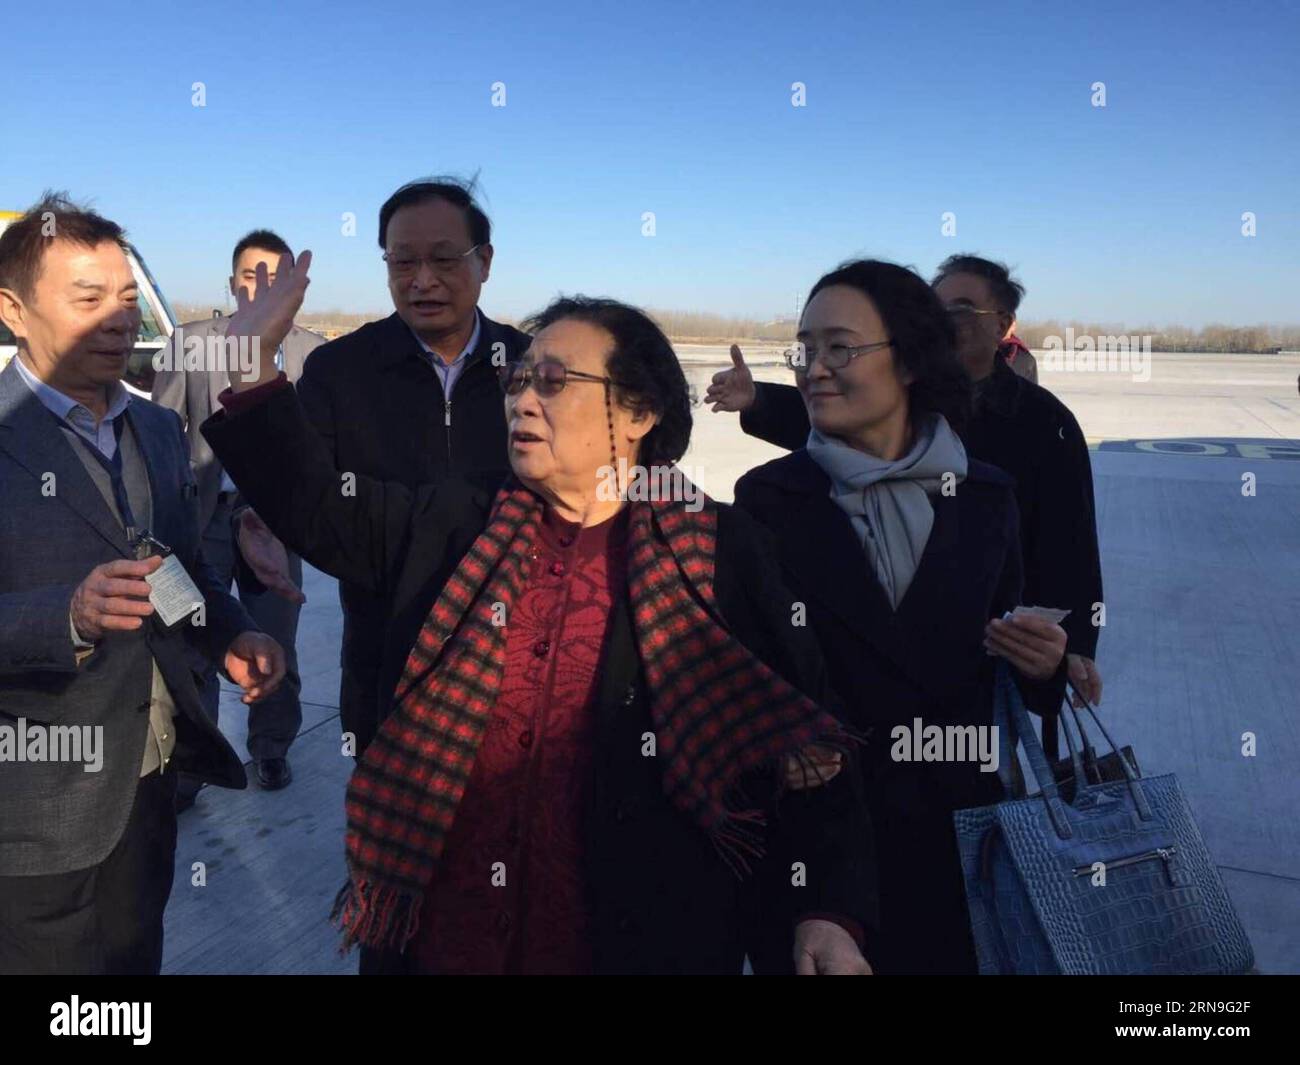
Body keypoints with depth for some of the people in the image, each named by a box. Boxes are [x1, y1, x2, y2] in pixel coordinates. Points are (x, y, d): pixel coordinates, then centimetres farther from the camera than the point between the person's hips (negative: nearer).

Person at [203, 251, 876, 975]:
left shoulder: (724, 554, -8)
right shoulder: (456, 522, 3)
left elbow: (799, 743, -7)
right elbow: (320, 508, 9)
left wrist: (829, 914, -13)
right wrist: (252, 367, -1)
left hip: (645, 943, -3)